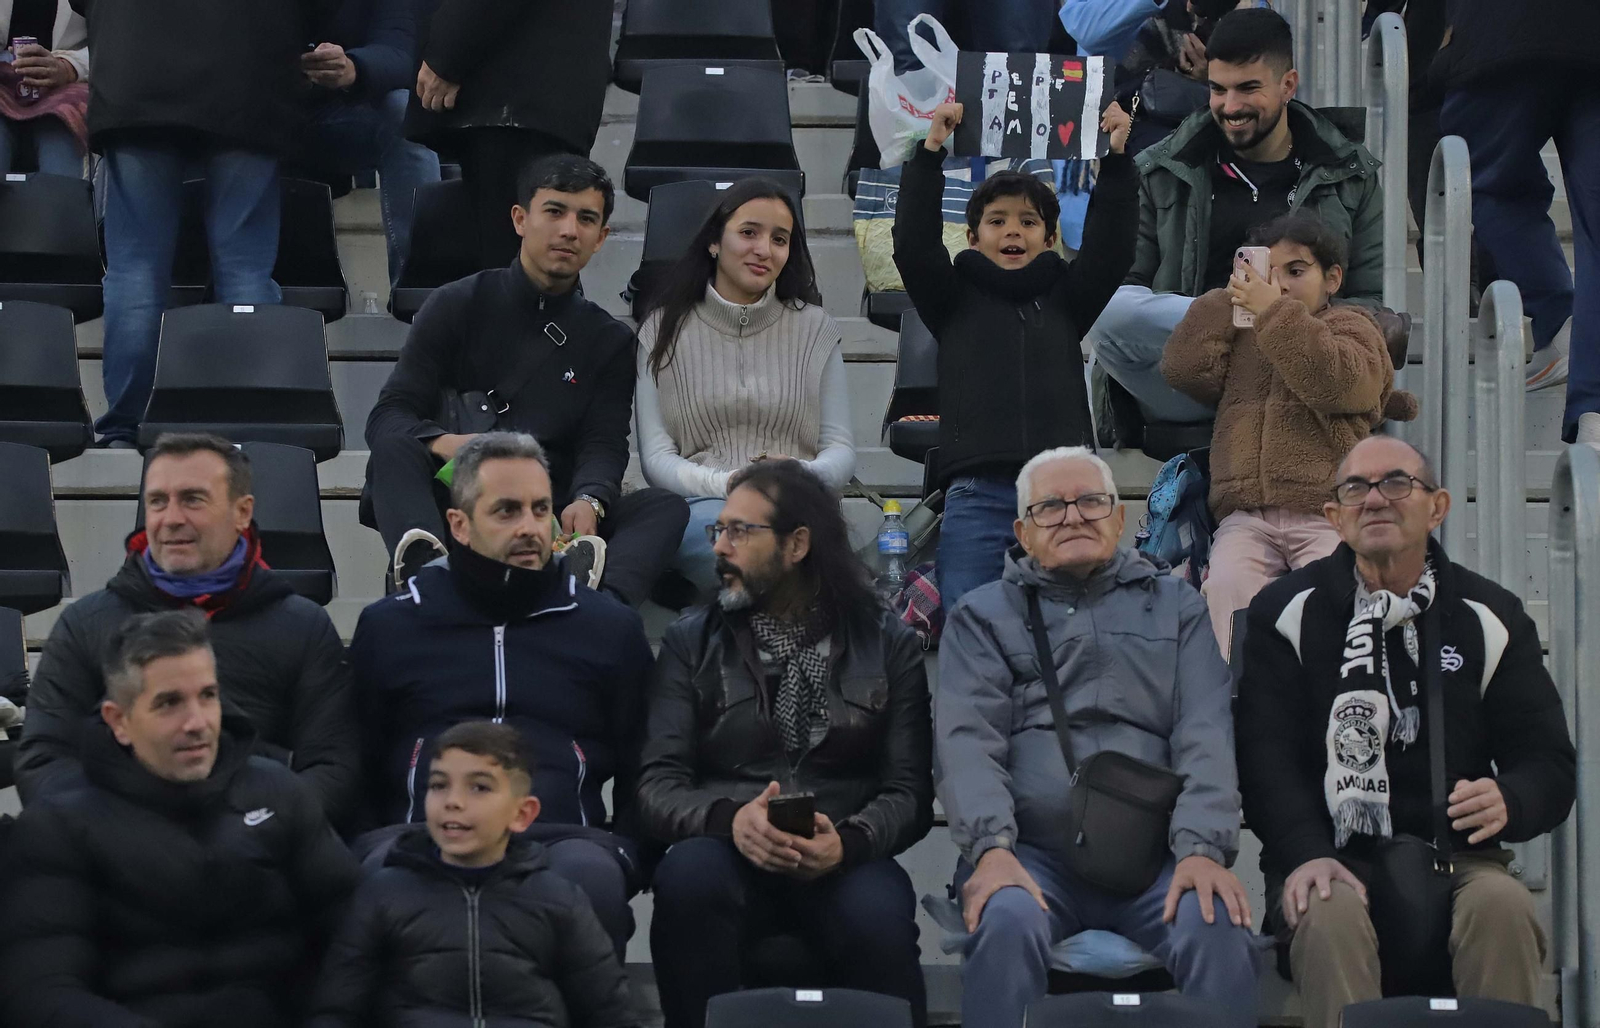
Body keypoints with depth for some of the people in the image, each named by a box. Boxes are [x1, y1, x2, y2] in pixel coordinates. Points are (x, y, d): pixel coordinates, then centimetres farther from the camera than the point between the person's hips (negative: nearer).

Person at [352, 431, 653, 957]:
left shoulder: (611, 627, 23)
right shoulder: (388, 627, 22)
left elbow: (642, 776, 22)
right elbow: (356, 773, 20)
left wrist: (624, 862, 2)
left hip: (563, 837, 1)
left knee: (591, 877, -39)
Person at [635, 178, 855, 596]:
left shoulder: (815, 329, 17)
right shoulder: (665, 331, 12)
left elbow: (841, 451, 12)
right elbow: (656, 459, 5)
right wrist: (728, 484, -16)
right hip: (699, 504, -1)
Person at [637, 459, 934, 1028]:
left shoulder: (889, 644, 12)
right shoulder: (691, 641, 14)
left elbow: (910, 790, 3)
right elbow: (657, 786, 3)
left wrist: (849, 840, -19)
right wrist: (729, 818, -19)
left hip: (843, 860, -1)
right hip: (730, 853, 1)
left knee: (878, 915, -35)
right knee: (689, 875, -34)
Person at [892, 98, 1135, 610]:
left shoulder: (1065, 298, 18)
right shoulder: (954, 299, 14)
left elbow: (1110, 248, 6)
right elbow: (914, 245, 0)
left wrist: (1117, 160, -4)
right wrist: (931, 152, -8)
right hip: (977, 495, -1)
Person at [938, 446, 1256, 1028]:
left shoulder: (1175, 607, 19)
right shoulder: (982, 617, 16)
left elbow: (1206, 735, 4)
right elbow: (966, 739, 0)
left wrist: (1203, 848, -14)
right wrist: (990, 848, -19)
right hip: (1031, 853, -1)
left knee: (1219, 930, -31)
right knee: (1007, 924, -35)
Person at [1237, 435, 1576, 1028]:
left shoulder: (1489, 618, 12)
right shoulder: (1288, 613, 8)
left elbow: (1549, 762, 8)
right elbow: (1265, 754, -3)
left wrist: (1509, 802, -17)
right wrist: (1305, 854, -21)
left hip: (1455, 855, 1)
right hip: (1332, 859, -1)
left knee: (1504, 906, -31)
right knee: (1329, 914, -35)